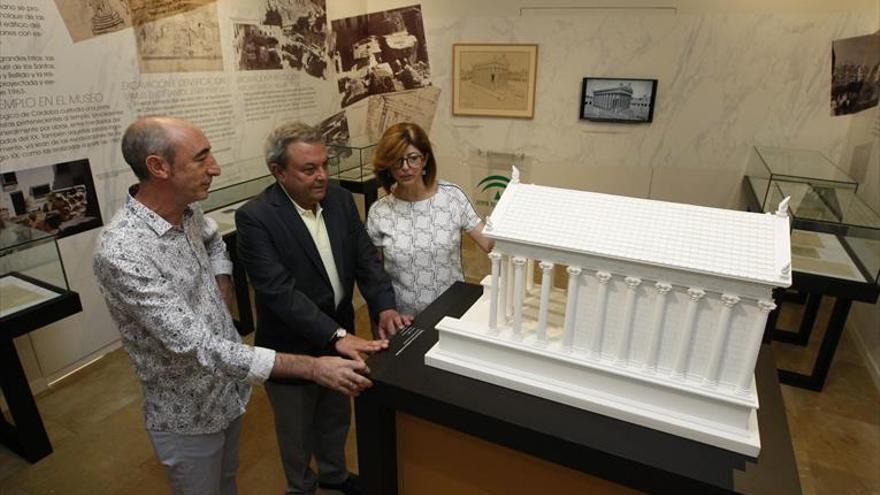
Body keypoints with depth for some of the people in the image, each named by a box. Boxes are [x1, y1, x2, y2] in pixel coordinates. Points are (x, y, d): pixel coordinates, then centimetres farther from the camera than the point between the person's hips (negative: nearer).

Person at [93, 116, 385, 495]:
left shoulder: (185, 211, -6)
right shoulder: (121, 252, -31)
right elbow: (198, 348, -35)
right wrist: (313, 368, -36)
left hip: (230, 387, 7)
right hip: (189, 414, -7)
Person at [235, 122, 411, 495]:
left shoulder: (340, 199, -6)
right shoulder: (255, 218, -23)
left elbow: (365, 260, -5)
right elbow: (279, 291, -29)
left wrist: (384, 307, -21)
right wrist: (336, 335, -36)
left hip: (340, 334, 5)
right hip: (292, 348, -5)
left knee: (336, 418, 28)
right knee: (296, 432, 21)